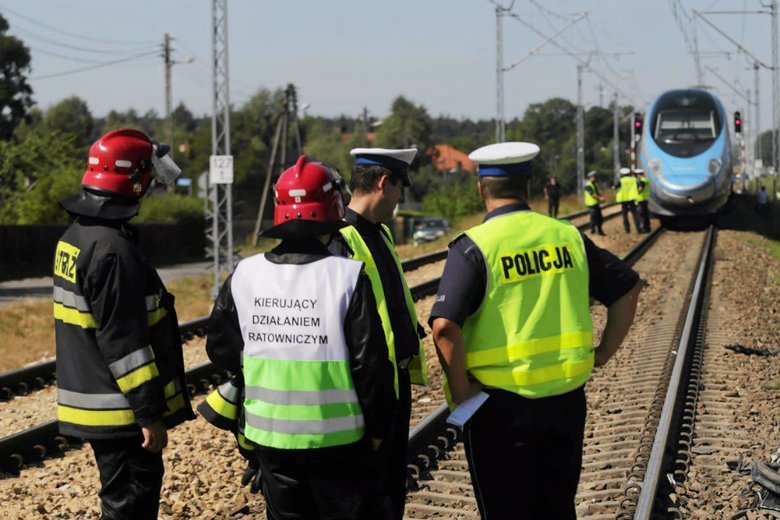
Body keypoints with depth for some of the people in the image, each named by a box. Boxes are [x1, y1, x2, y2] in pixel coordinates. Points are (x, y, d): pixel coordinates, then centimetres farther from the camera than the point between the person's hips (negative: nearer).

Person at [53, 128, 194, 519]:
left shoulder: (77, 235, 10)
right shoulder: (113, 250, -22)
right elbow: (123, 341, -24)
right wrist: (150, 414, -20)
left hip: (91, 399, 10)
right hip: (120, 409, -10)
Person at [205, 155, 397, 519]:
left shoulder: (244, 275, -2)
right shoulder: (349, 276, -15)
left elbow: (221, 349, 7)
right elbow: (371, 362, -13)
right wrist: (377, 427, 0)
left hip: (269, 432, 4)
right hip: (336, 436, -4)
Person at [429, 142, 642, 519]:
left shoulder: (474, 247, -12)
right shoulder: (567, 236, 3)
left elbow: (445, 326, -23)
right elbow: (627, 288, 9)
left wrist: (460, 389, -11)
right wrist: (604, 352, 12)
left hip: (501, 407, -4)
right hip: (566, 400, 4)